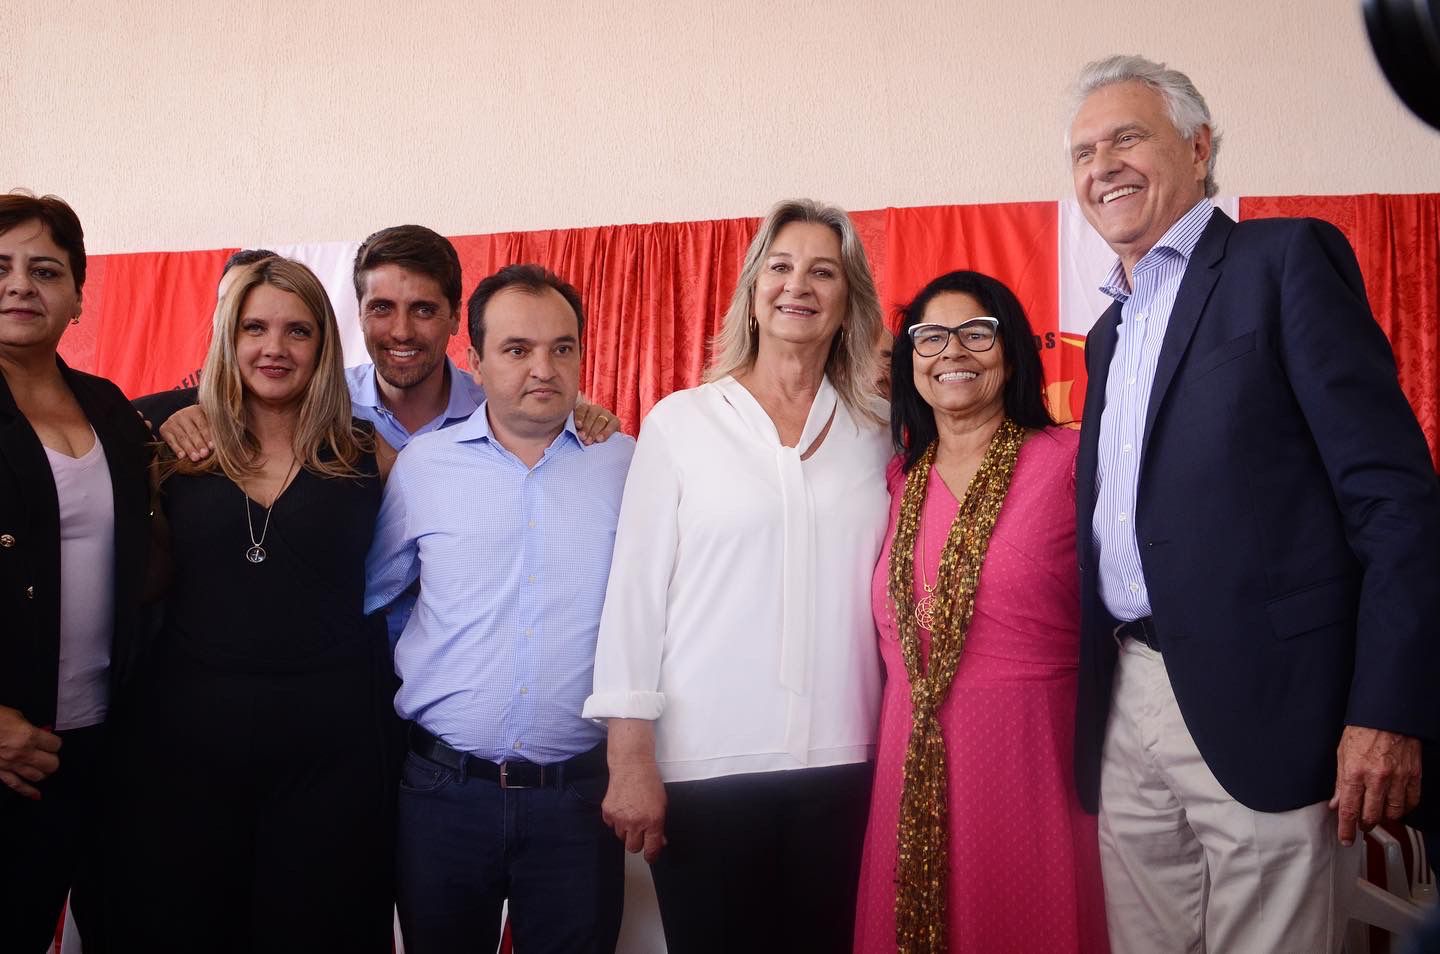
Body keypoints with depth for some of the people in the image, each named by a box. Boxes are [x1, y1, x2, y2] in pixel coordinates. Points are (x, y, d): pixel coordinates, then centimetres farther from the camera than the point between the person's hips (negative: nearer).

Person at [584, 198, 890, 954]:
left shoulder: (877, 434, 7)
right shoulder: (679, 421, 0)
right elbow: (636, 587, -2)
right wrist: (629, 755, -6)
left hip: (842, 760, 2)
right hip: (704, 763, -2)